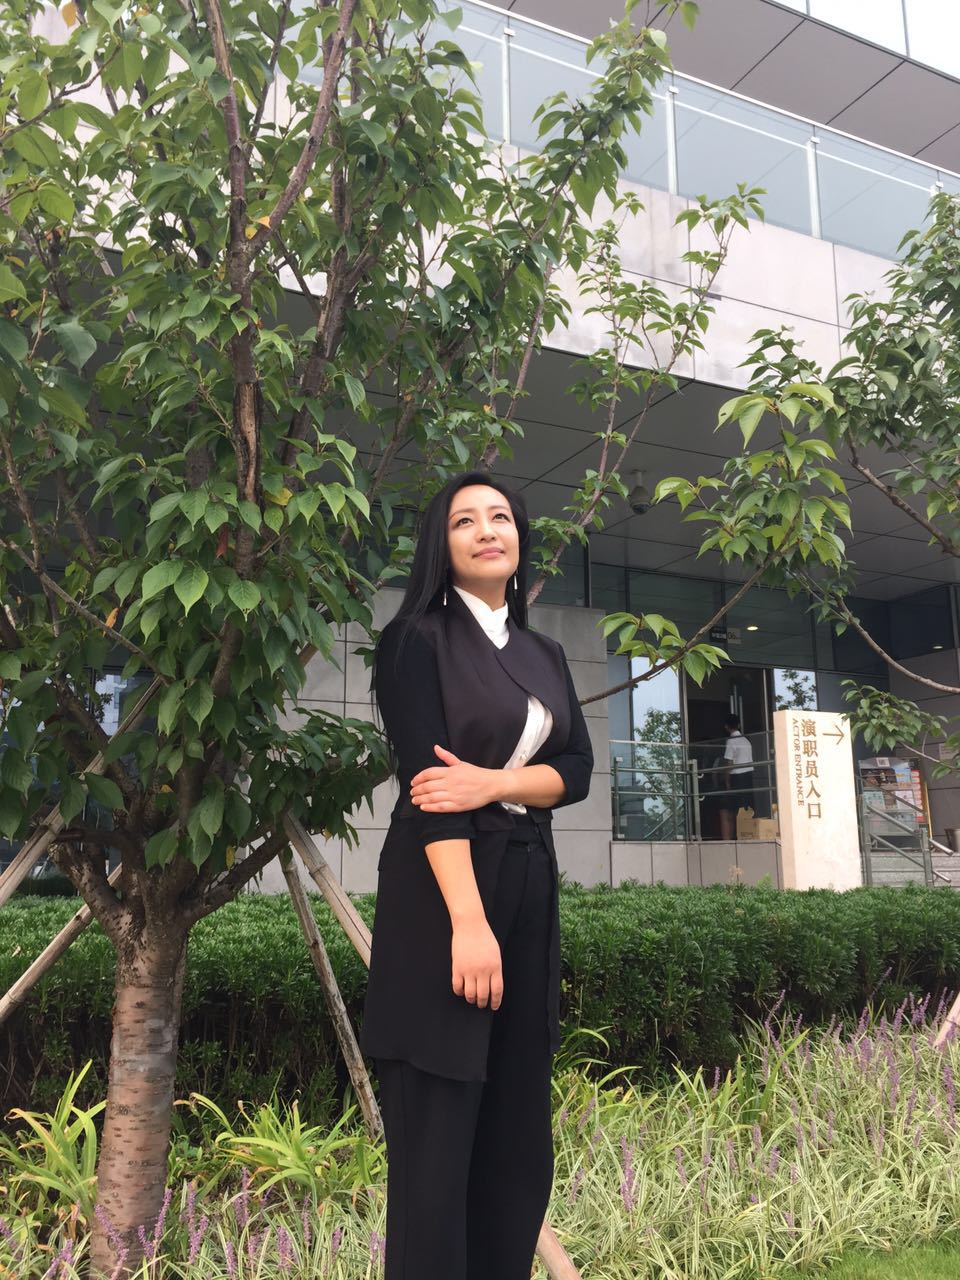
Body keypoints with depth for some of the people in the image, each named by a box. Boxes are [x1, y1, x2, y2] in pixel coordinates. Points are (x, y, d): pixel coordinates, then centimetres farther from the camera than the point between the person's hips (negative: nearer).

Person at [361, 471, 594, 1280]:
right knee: (438, 1129, -3)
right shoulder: (419, 639, -3)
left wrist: (493, 782, -14)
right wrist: (468, 918, -22)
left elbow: (577, 770, 6)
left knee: (519, 1130, 10)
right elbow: (424, 775, -13)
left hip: (530, 888, 6)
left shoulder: (546, 656, 16)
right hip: (438, 890, -6)